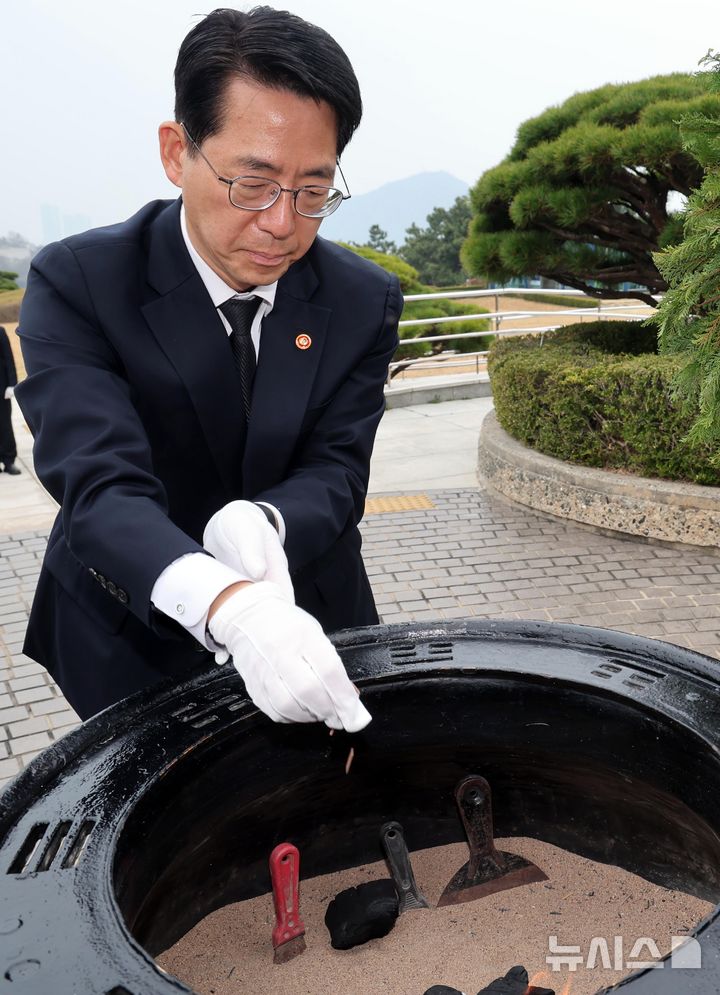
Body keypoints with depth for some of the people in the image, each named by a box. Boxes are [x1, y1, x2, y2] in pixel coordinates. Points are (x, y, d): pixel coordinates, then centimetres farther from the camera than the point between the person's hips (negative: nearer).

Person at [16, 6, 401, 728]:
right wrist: (229, 604, -52)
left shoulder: (366, 302, -11)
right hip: (131, 644, -2)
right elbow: (102, 487, -33)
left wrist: (261, 522, -39)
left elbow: (337, 468, -14)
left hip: (311, 623, 3)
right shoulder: (75, 285, -21)